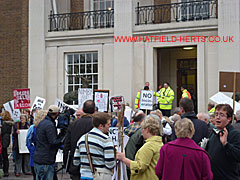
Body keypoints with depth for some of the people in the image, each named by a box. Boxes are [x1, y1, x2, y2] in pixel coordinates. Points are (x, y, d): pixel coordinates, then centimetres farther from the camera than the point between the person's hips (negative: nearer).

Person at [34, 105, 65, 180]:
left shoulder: (41, 123, 13)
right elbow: (54, 143, -19)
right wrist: (63, 135, -6)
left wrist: (60, 134, 8)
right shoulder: (50, 125, -17)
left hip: (37, 159, 10)